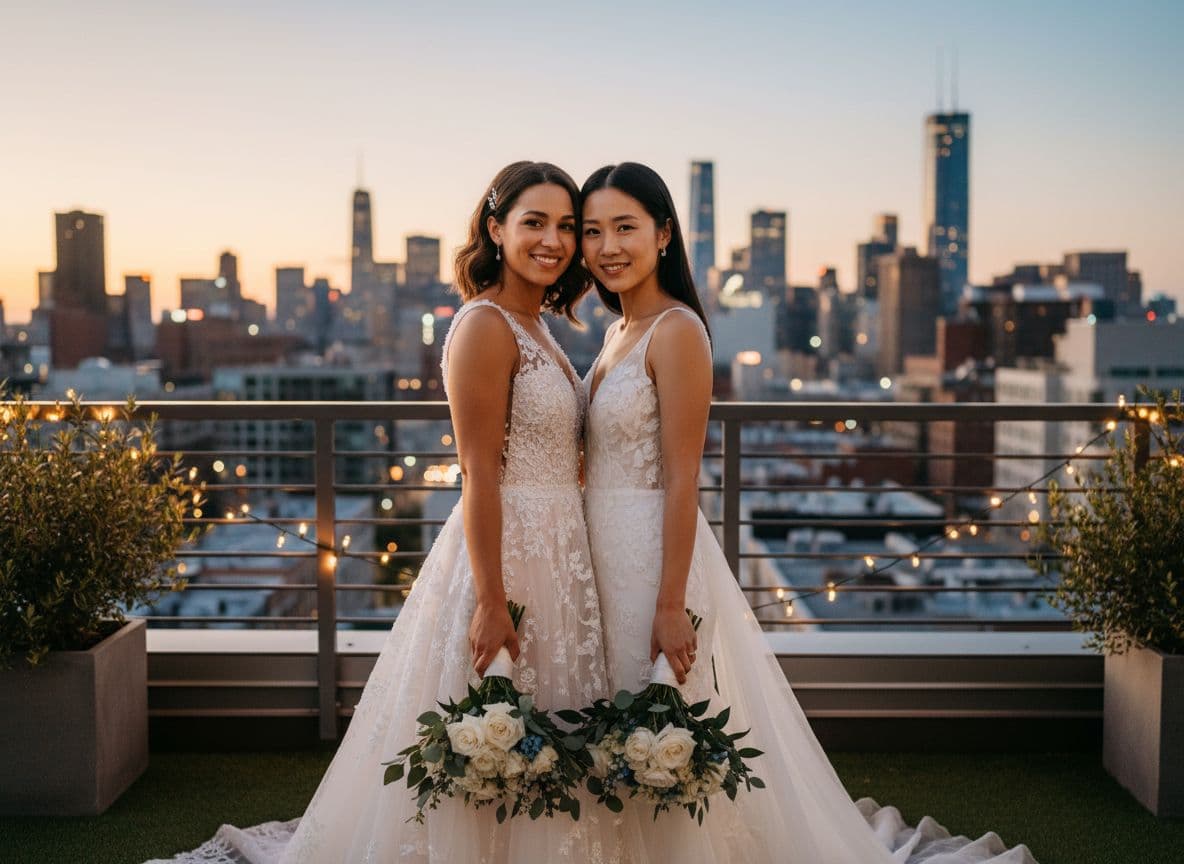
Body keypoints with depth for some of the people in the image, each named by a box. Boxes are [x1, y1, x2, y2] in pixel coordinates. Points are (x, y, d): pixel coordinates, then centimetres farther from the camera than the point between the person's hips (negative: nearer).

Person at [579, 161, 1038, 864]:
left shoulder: (676, 330, -15)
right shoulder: (620, 332, 12)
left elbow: (681, 479, -19)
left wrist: (670, 607, -21)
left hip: (656, 554, -9)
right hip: (607, 552, 9)